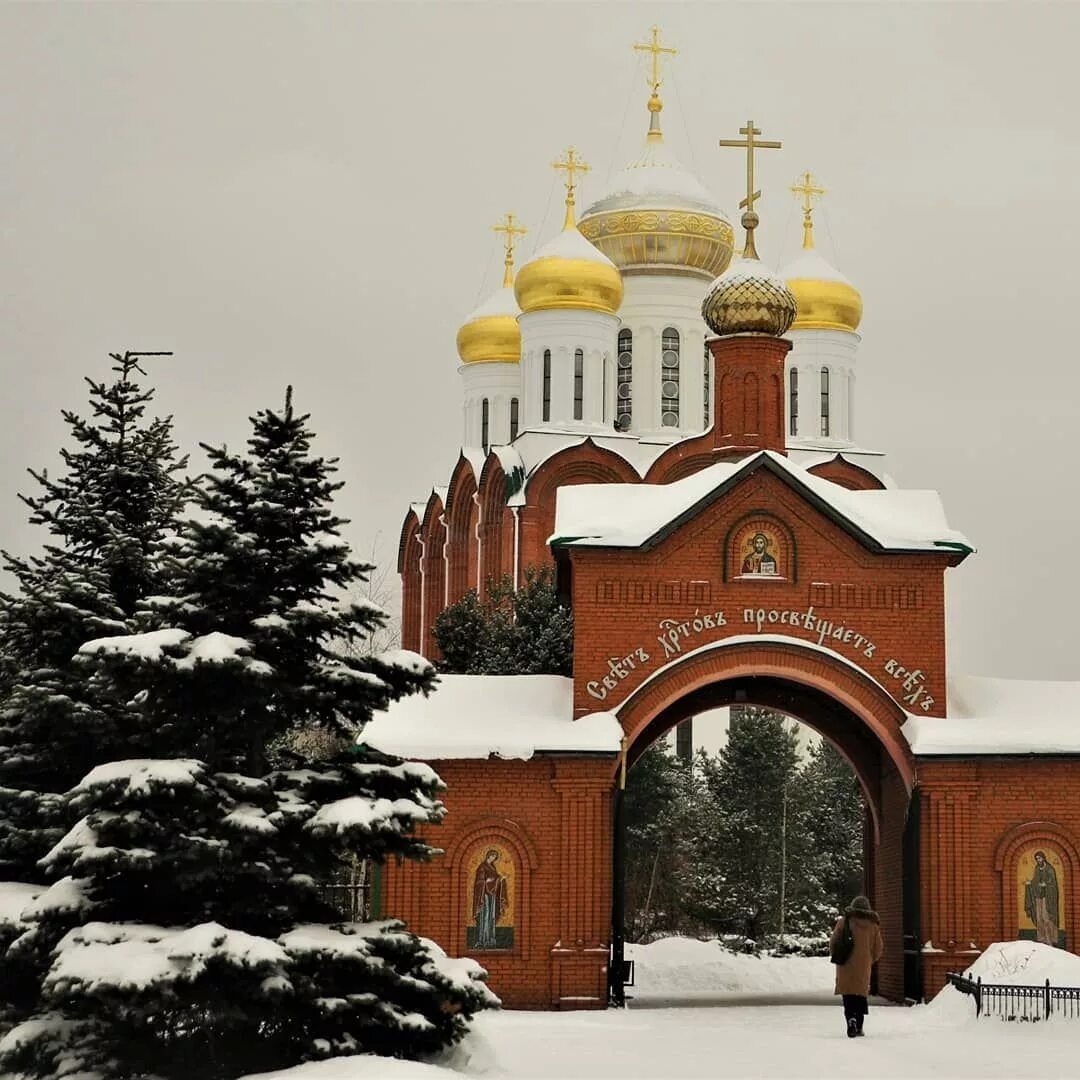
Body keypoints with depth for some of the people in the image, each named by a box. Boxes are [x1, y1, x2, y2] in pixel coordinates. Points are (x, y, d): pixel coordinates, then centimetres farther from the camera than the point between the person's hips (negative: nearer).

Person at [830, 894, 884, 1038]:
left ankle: (851, 1019, -23)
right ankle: (859, 1027, 13)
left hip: (846, 966, -2)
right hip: (864, 967, 2)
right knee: (861, 995, 14)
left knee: (848, 995, 0)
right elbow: (878, 949, 7)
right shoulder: (873, 925, 2)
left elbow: (833, 943, 1)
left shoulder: (844, 921, -3)